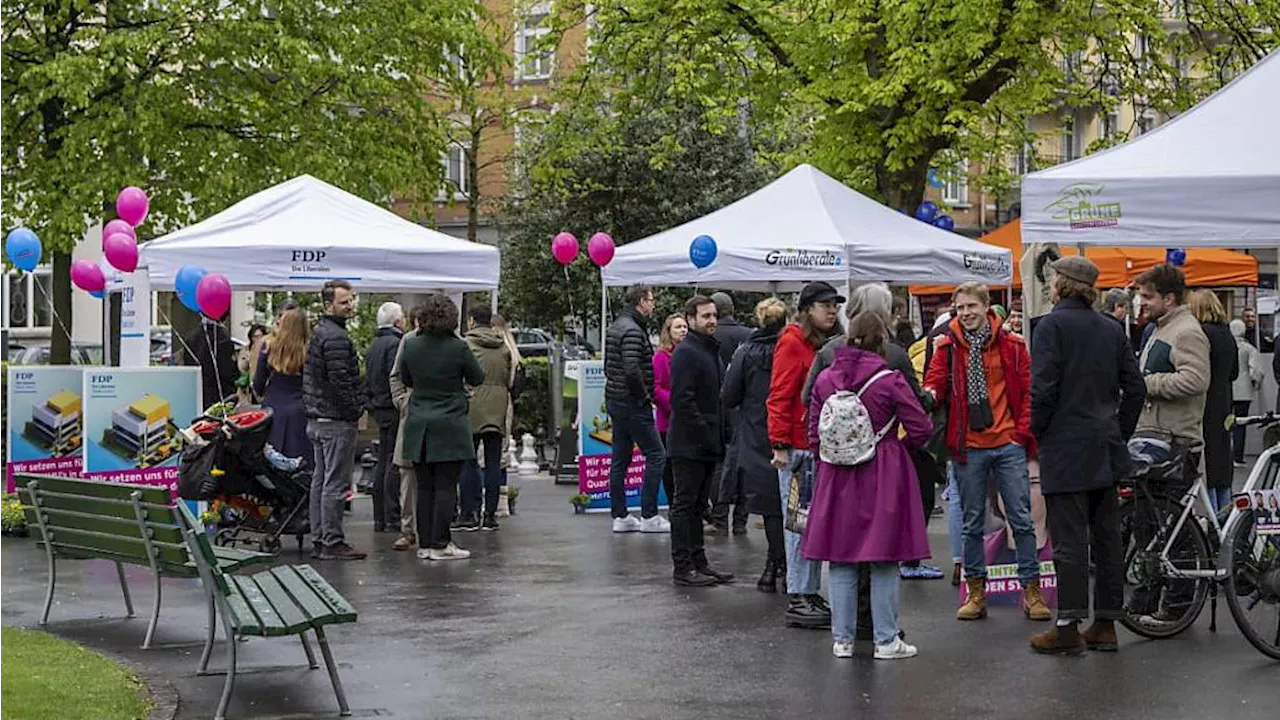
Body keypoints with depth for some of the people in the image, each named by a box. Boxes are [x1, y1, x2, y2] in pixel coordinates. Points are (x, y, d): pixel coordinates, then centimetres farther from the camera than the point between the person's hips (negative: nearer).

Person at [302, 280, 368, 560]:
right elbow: (341, 380, -23)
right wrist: (357, 408, -10)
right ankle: (332, 542, -5)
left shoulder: (319, 332, 16)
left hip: (317, 419, 11)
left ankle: (320, 538, 18)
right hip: (337, 421, -11)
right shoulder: (336, 337, -17)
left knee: (320, 479, 13)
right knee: (336, 483, -7)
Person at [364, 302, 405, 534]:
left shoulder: (372, 347, 17)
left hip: (379, 410, 10)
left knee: (382, 464, 13)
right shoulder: (395, 344, -14)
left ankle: (379, 518, 16)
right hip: (394, 410, -10)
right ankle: (392, 518, -8)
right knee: (394, 464, -7)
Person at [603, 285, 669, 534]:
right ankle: (649, 516, -4)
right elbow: (632, 370, -27)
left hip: (614, 399, 10)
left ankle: (620, 516, 14)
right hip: (633, 403, -10)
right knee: (655, 455, -4)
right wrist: (644, 394, -12)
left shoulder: (614, 328, 15)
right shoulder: (633, 331, -17)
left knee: (620, 458, 11)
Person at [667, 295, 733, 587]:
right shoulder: (685, 352, -12)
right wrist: (704, 431, -21)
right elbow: (682, 398, -20)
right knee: (685, 505, -4)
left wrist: (720, 434, 13)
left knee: (698, 505, 14)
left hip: (708, 444, 9)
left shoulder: (712, 351, 18)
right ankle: (682, 567, 0)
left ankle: (698, 562, 20)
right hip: (689, 443, -9)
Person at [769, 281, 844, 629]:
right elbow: (779, 396, -13)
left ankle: (811, 594, 18)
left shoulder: (830, 345, 15)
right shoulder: (792, 342, -9)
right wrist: (780, 444, -18)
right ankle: (797, 600, 1)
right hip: (798, 447, -8)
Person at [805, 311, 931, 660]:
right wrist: (899, 445, 12)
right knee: (884, 561, 4)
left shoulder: (825, 379, 1)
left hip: (836, 478, 3)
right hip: (883, 477, -3)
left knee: (841, 560, 9)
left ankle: (842, 639, 11)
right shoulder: (889, 380, -11)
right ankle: (886, 641, 7)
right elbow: (921, 429, -8)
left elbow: (814, 434, 7)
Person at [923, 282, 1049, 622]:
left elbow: (1028, 390, 5)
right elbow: (936, 381, -4)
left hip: (1007, 444, -1)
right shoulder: (948, 347, 2)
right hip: (968, 447, 1)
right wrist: (930, 393, -27)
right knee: (972, 523, 9)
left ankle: (1031, 590, 10)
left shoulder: (1011, 345, 2)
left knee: (1021, 518, 2)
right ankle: (976, 591, 18)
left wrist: (1022, 431, -2)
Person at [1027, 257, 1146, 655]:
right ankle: (1106, 624, 15)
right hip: (1106, 449, 6)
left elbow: (1043, 387, -17)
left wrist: (1037, 429, -3)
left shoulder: (1051, 325, -10)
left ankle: (1068, 627, -3)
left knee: (1070, 538, -5)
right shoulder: (1111, 328, 10)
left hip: (1066, 447, -6)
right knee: (1107, 536, 10)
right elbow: (1136, 387, 10)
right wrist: (1119, 432, 17)